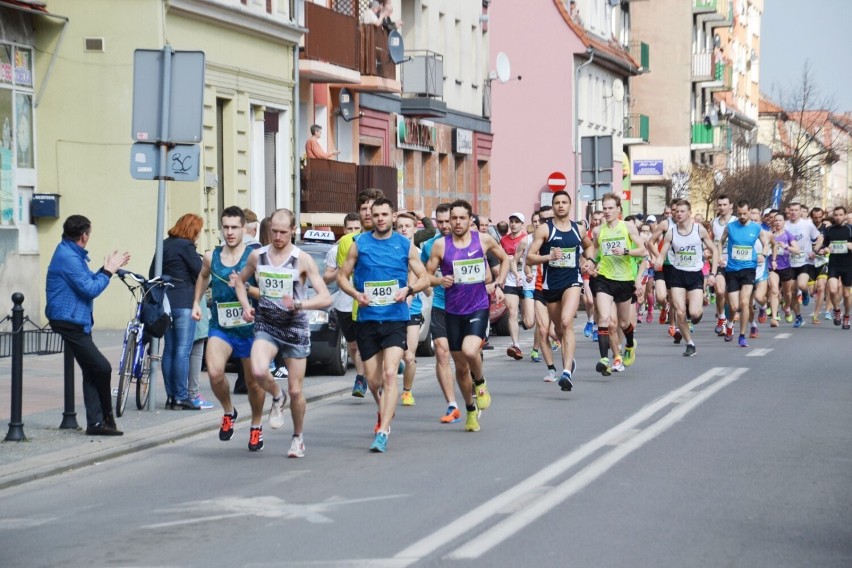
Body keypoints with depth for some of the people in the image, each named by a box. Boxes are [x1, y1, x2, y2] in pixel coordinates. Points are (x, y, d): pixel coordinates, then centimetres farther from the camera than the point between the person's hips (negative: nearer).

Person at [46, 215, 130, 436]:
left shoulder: (72, 254, 15)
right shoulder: (67, 257, -19)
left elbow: (87, 281, 20)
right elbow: (90, 289, -21)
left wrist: (107, 268, 10)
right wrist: (108, 271, -9)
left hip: (77, 322, 11)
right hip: (69, 321, -11)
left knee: (92, 372, 8)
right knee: (101, 368, -10)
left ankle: (96, 423, 9)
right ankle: (105, 418, 5)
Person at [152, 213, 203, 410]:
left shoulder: (164, 245, 13)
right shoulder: (186, 246, -9)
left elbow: (152, 274, 16)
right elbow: (200, 272, -11)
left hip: (165, 303, 8)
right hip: (184, 303, -8)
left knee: (169, 349, 10)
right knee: (183, 350, -6)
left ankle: (171, 396, 13)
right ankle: (181, 397, -6)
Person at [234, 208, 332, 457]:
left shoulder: (302, 260, -8)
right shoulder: (257, 256, 2)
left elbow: (325, 298, -12)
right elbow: (240, 280, 22)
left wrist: (298, 304, -28)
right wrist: (246, 306, 4)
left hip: (295, 328, -1)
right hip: (266, 326, 2)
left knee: (295, 390, 4)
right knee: (258, 371, -28)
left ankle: (298, 437, 27)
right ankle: (277, 397, 6)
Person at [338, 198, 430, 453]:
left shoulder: (405, 245, 4)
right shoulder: (359, 244, 5)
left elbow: (424, 278, 8)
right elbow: (342, 276, 10)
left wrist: (408, 290, -13)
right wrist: (355, 294, -10)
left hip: (395, 319, -2)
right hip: (367, 319, 2)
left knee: (389, 374, -17)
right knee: (373, 381, 8)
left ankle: (383, 433, -20)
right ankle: (385, 414, 39)